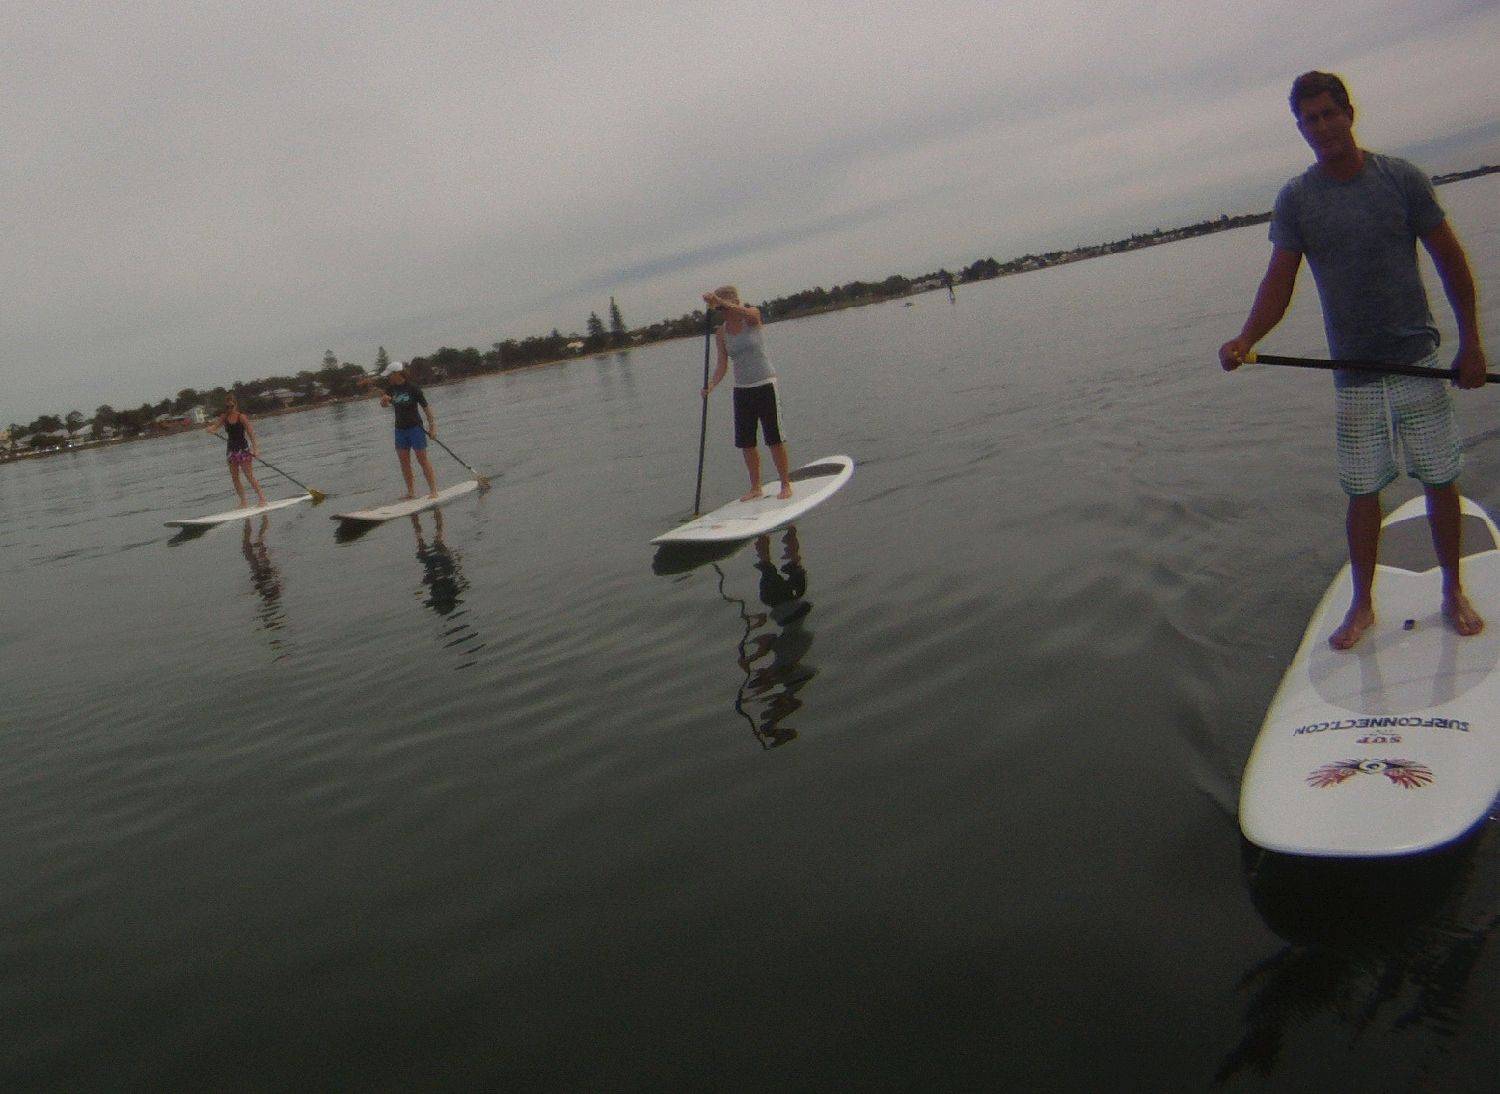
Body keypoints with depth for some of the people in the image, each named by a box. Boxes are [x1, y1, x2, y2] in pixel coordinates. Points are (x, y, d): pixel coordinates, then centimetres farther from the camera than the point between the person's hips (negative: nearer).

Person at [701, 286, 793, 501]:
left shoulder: (752, 317, -9)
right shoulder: (721, 332, 3)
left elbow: (744, 312, -33)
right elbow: (722, 365, 0)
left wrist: (719, 301, -49)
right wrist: (711, 385, -19)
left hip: (765, 386, -5)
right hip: (741, 390, 5)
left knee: (774, 438, -2)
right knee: (746, 442, 6)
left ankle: (786, 485, 9)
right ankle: (756, 488, 18)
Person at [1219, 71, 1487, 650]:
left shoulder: (1401, 178, -3)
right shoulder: (1295, 199, -1)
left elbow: (1450, 260, 3)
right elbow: (1279, 282, -6)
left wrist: (1471, 342, 0)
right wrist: (1246, 337, -25)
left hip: (1420, 362, 0)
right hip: (1354, 374, 0)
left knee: (1441, 480, 8)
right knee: (1363, 493, 6)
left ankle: (1454, 592, 25)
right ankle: (1363, 605, 20)